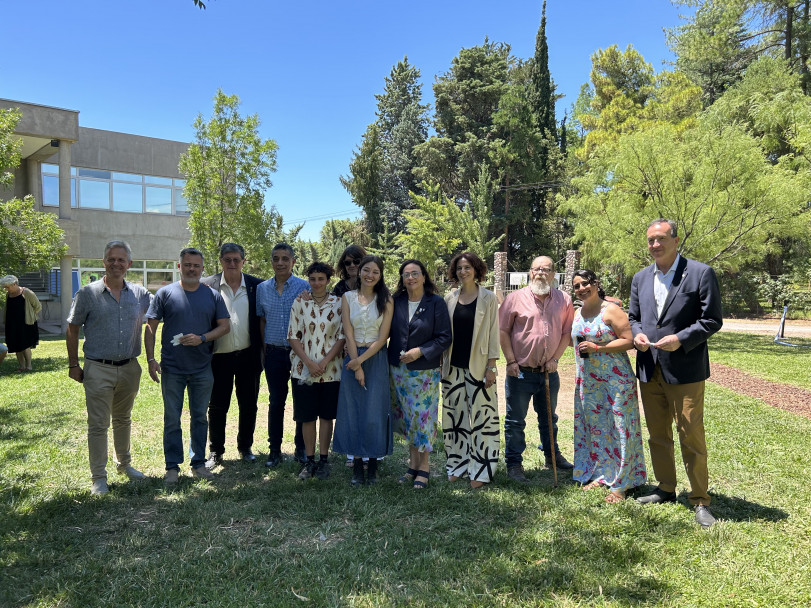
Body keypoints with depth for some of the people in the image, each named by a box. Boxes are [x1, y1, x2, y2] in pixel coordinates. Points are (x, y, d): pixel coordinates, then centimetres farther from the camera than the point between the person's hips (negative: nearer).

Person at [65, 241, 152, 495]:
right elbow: (72, 330, 1)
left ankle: (124, 463, 35)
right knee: (98, 424, 1)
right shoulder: (88, 293, -4)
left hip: (129, 368, 3)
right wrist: (73, 364, -1)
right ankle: (98, 478, 12)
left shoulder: (140, 293, 2)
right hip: (98, 369, -3)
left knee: (123, 420, 19)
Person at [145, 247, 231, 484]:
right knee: (172, 418, 6)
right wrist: (151, 359, -8)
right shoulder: (165, 293, 0)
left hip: (202, 369, 2)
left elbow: (225, 326, 4)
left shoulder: (213, 295, 4)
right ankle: (172, 466, 18)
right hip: (172, 369, -1)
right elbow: (150, 328, 0)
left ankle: (198, 463, 24)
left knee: (200, 417, 11)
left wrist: (202, 338, -13)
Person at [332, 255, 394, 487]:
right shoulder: (347, 298, 3)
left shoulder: (386, 300, 1)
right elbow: (348, 334, -3)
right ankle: (357, 465, 14)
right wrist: (356, 367, -9)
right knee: (353, 411, 3)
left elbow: (382, 337, -4)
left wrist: (361, 360, -13)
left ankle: (373, 465, 13)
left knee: (374, 413, -1)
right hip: (352, 359, 1)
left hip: (376, 359, -1)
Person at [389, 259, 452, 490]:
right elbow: (385, 331, 10)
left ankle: (424, 467, 15)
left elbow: (445, 338, -7)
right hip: (398, 370, 4)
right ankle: (413, 464, 24)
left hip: (425, 371, -4)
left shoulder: (436, 303, -5)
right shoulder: (396, 302, 4)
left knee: (423, 418, 0)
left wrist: (420, 351, -16)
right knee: (406, 418, 10)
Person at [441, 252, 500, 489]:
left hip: (478, 367, -4)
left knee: (481, 417, -1)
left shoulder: (488, 298, -2)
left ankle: (480, 470, 9)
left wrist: (491, 367, -8)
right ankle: (458, 465, 22)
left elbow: (493, 333, -3)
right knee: (454, 416, 9)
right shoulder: (450, 299, 8)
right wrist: (442, 364, 7)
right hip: (453, 367, 4)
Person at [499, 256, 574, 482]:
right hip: (521, 371, -3)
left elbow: (567, 332, 5)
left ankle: (552, 455, 39)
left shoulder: (563, 300, 3)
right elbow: (503, 330, -5)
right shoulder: (515, 298, -6)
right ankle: (514, 463, 16)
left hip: (549, 371, 3)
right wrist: (511, 361, -10)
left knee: (549, 417, 21)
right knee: (515, 420, 4)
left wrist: (555, 358, -4)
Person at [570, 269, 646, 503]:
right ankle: (599, 475, 25)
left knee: (618, 428, -2)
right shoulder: (577, 313, 12)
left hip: (614, 381, -7)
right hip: (587, 382, 7)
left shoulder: (611, 310, -9)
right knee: (594, 428, 12)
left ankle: (620, 485, 6)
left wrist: (597, 347, -19)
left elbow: (629, 341, -15)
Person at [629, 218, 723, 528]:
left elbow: (712, 320, -7)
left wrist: (680, 339, -19)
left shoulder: (700, 273, -6)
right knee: (658, 434, 15)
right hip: (650, 369, 6)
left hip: (684, 370, -5)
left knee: (691, 436, -1)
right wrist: (637, 334, -4)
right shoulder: (641, 278, 11)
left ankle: (700, 500, 14)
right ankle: (666, 489, 30)